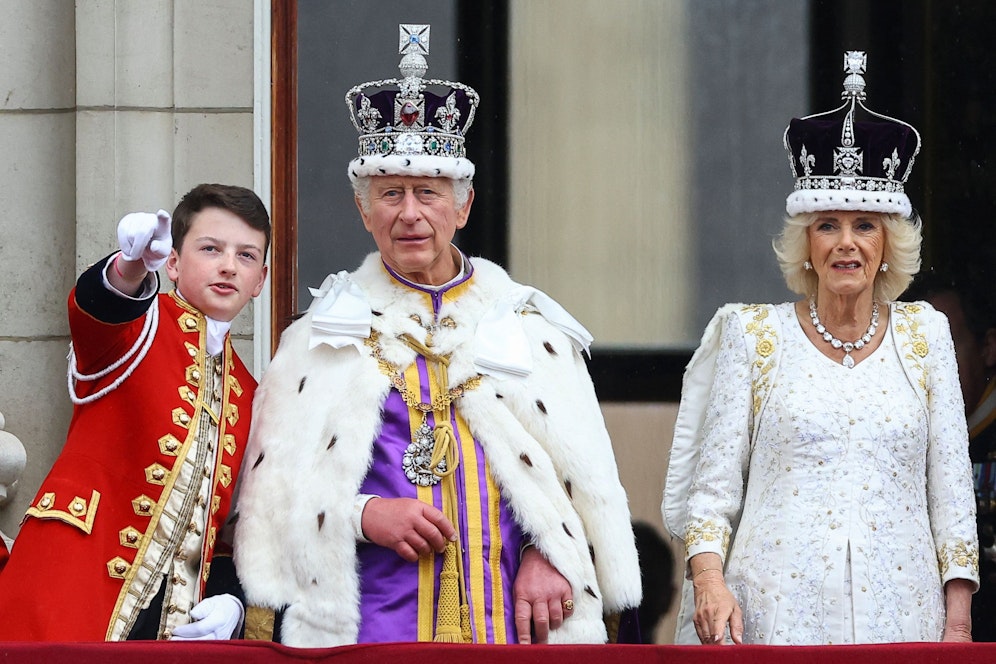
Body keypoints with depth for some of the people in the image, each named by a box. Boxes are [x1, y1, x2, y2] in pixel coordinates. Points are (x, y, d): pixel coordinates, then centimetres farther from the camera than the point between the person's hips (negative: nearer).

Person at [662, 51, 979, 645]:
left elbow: (951, 486, 10)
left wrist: (959, 620, 2)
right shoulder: (753, 336, 6)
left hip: (900, 615, 1)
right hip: (777, 613, -1)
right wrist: (709, 577, -13)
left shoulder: (924, 334, 11)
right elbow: (714, 479, 4)